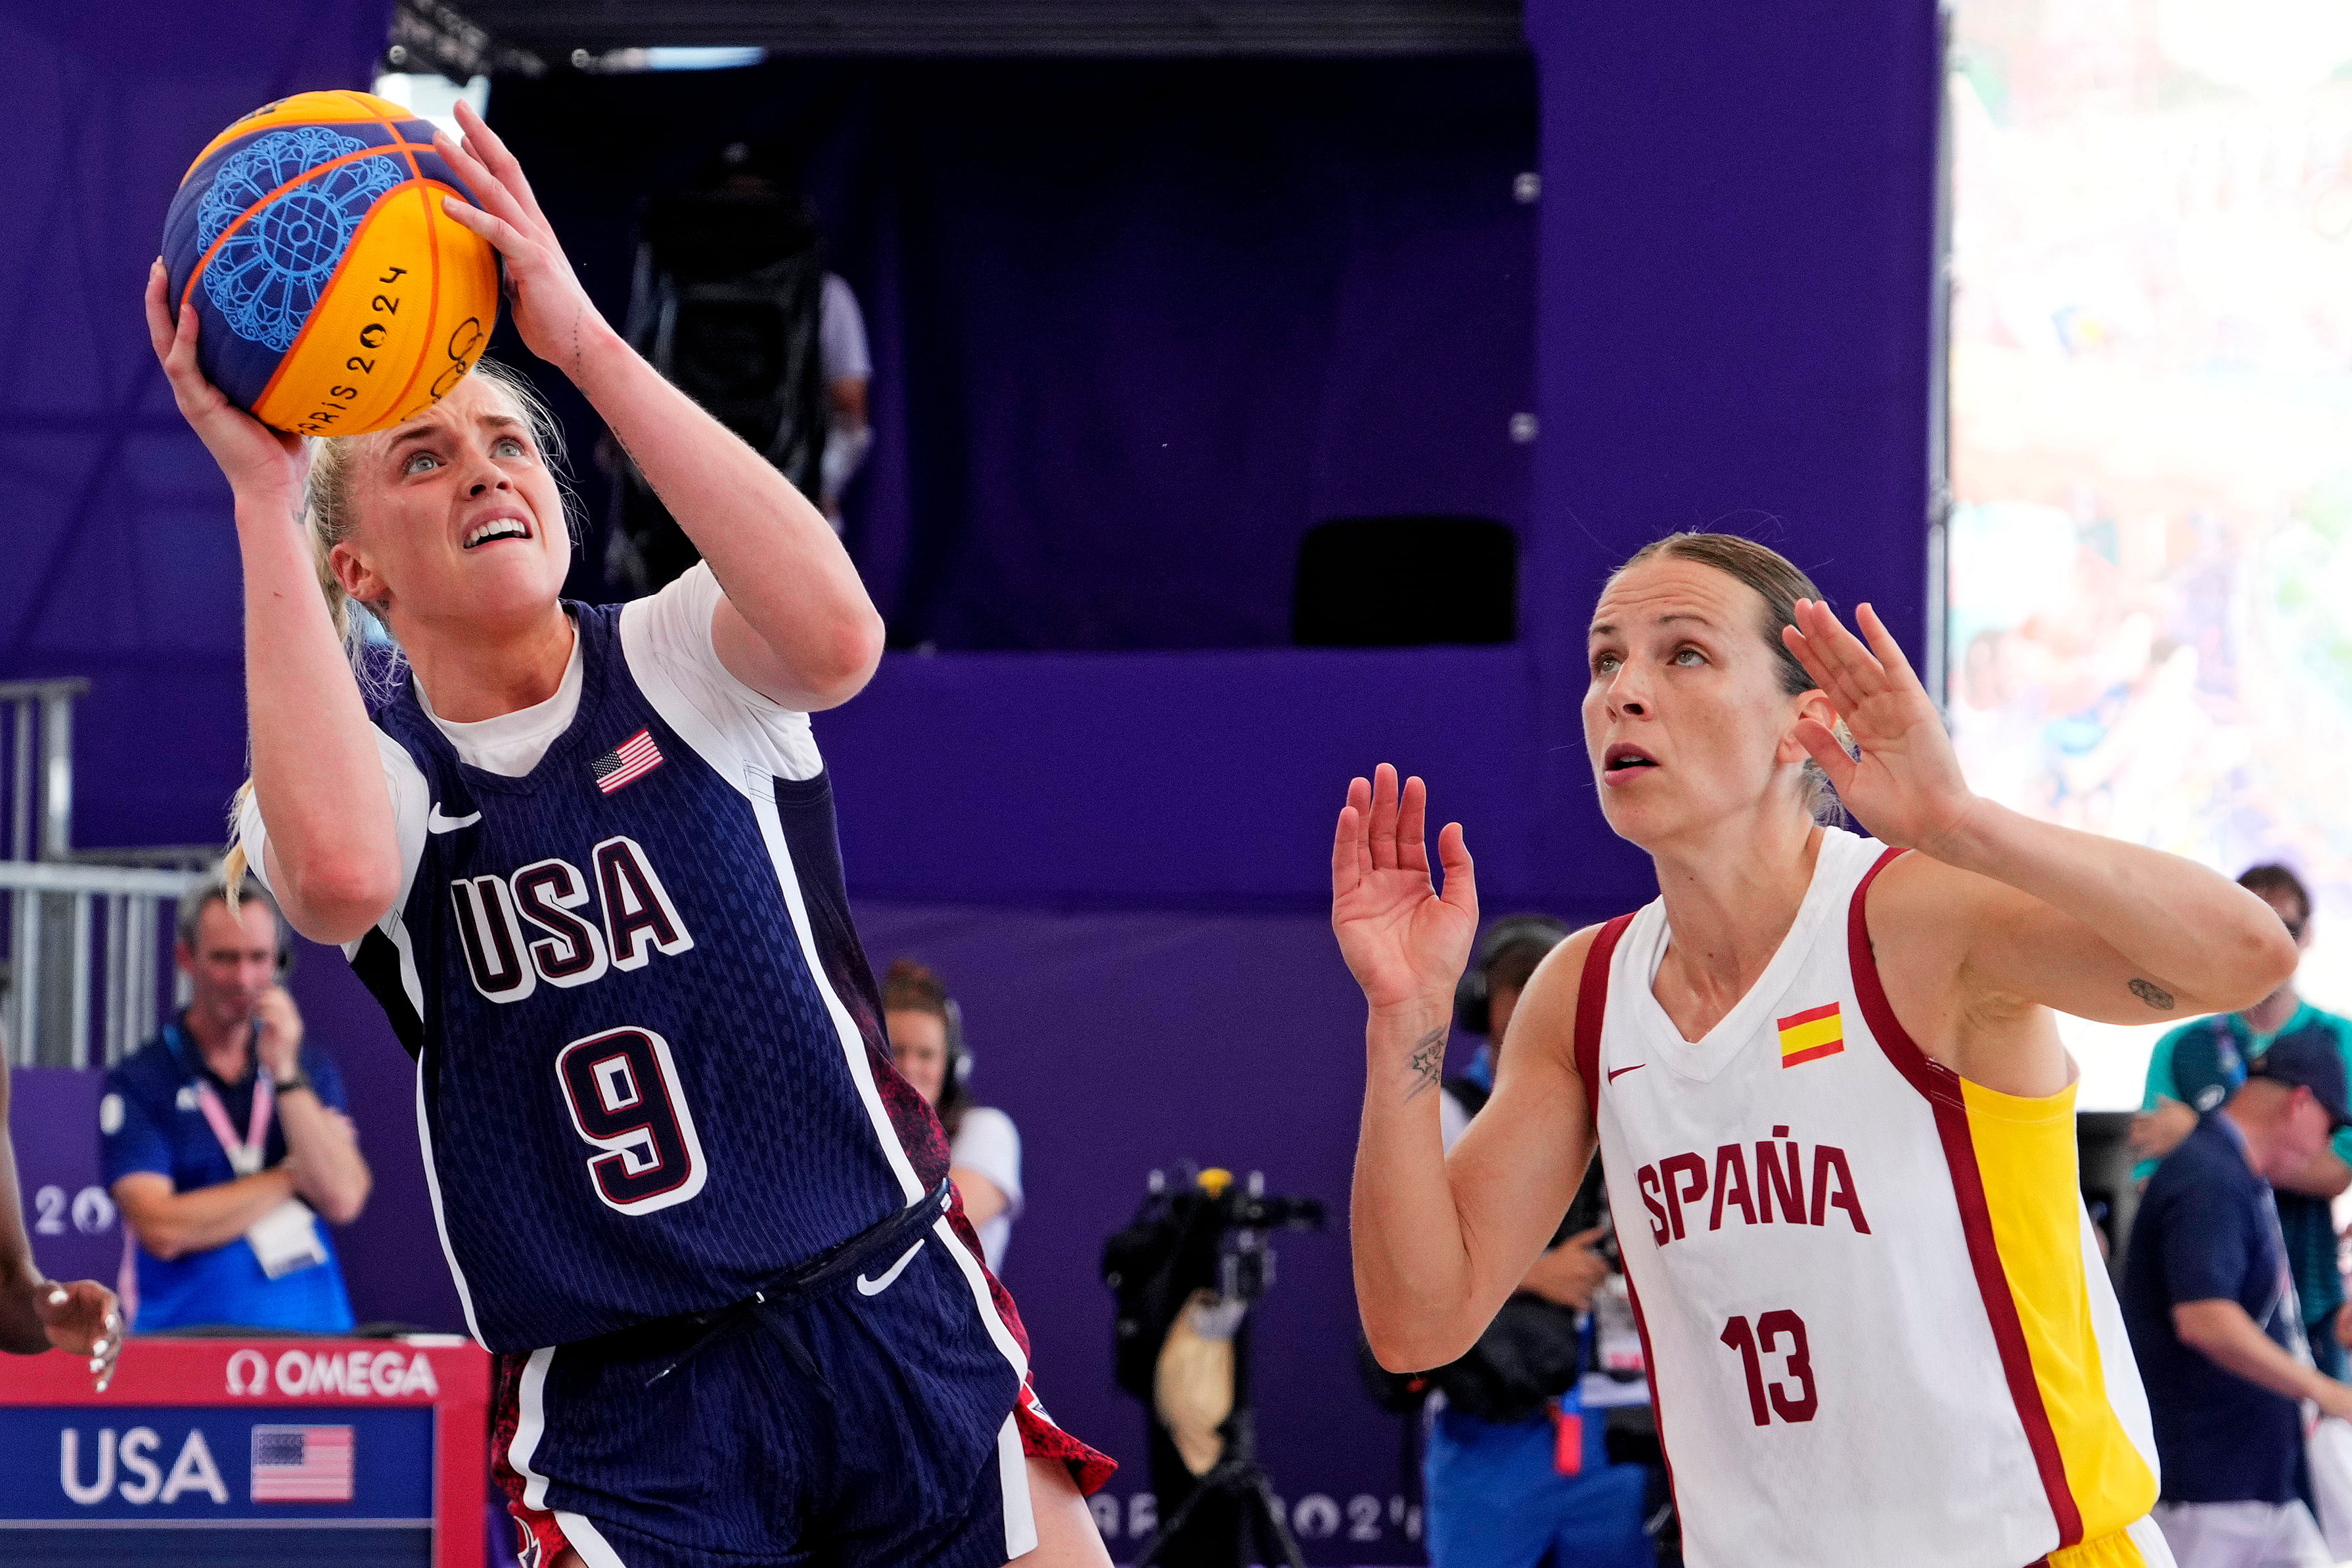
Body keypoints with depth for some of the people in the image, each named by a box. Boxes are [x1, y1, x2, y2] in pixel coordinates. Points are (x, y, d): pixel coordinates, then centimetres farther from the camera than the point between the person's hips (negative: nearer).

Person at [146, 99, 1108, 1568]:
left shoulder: (677, 665, 3)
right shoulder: (377, 769, 3)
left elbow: (836, 636, -24)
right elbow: (337, 872, -25)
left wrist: (585, 340, -26)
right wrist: (263, 493, -22)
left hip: (895, 1321, 0)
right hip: (622, 1415, 0)